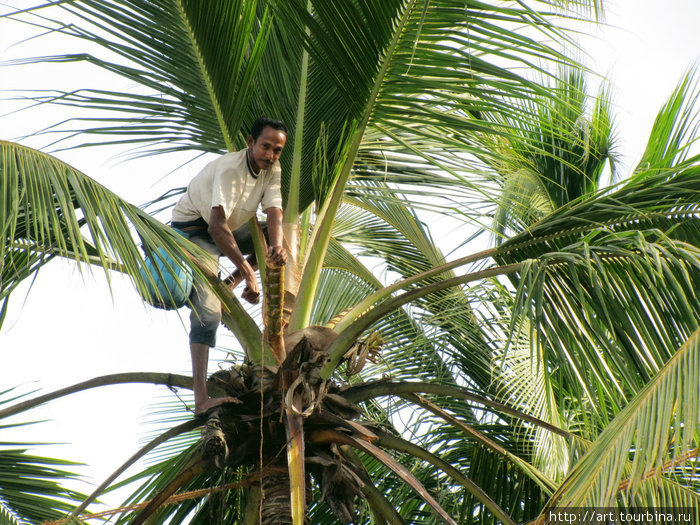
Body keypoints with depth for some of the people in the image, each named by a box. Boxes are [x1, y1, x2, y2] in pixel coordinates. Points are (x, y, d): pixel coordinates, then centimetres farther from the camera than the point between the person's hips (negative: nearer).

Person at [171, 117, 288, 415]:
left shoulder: (273, 169, -9)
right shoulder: (230, 169, -31)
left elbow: (274, 213, -19)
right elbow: (217, 226, -41)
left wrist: (276, 247, -42)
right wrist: (248, 272, -47)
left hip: (229, 228, 8)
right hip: (193, 229, -8)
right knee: (207, 310, -22)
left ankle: (229, 285, -3)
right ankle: (201, 399, -28)